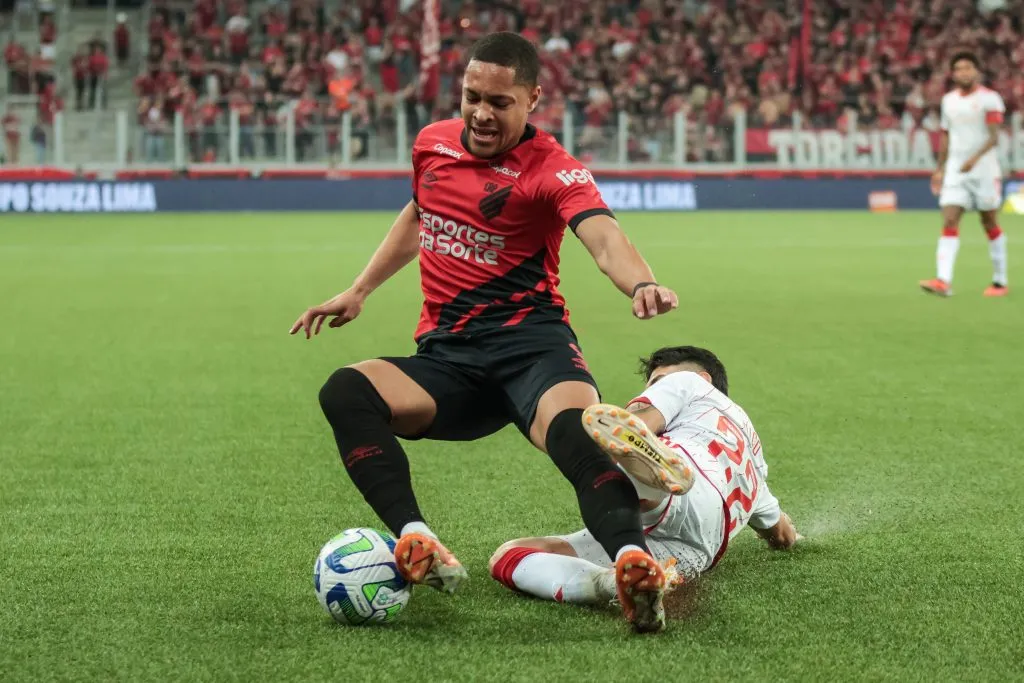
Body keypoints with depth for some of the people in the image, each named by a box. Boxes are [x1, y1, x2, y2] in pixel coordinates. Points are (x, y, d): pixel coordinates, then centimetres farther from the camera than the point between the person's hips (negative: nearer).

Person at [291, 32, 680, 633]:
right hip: (444, 357, 5)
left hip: (529, 342, -5)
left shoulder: (552, 169, -7)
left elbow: (604, 237, -26)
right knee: (346, 392, -26)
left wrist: (641, 284, -48)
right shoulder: (432, 144, 12)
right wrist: (358, 291, 33)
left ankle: (634, 561, -58)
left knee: (572, 430, -38)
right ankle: (419, 545, -42)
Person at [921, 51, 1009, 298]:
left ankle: (1000, 282, 17)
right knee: (949, 222, -10)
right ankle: (943, 281, -20)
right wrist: (940, 170, 17)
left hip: (984, 168, -4)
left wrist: (975, 158, -30)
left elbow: (993, 137, -15)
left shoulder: (989, 98, -6)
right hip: (955, 169, 4)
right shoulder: (949, 100, 11)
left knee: (990, 223, 5)